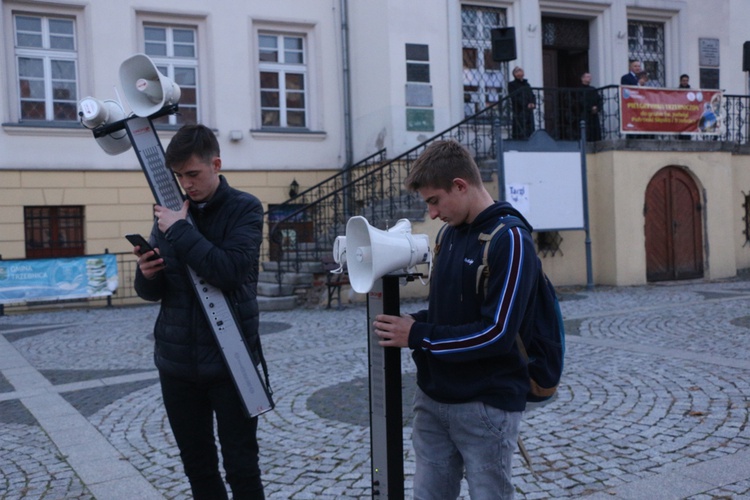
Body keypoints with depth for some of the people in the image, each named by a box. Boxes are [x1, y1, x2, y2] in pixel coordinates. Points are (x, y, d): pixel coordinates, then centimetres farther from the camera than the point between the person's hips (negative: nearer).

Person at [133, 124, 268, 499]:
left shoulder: (245, 209, -5)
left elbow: (230, 271, -21)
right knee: (198, 466, 14)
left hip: (229, 359, -4)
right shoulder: (171, 212, 8)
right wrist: (147, 274, -12)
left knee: (241, 467, 3)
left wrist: (180, 231, -17)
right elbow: (151, 292, 10)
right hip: (177, 361, 5)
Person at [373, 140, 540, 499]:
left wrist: (418, 337, -16)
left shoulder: (509, 239, -16)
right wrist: (415, 322, -3)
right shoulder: (451, 232, 8)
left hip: (486, 406, -7)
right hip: (433, 398, 7)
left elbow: (497, 333, -22)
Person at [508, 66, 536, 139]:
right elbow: (514, 98, -9)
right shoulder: (511, 84, 3)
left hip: (529, 111, 6)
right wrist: (526, 105, -17)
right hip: (519, 111, -6)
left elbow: (532, 95, 17)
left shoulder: (526, 84, 22)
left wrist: (533, 103, -6)